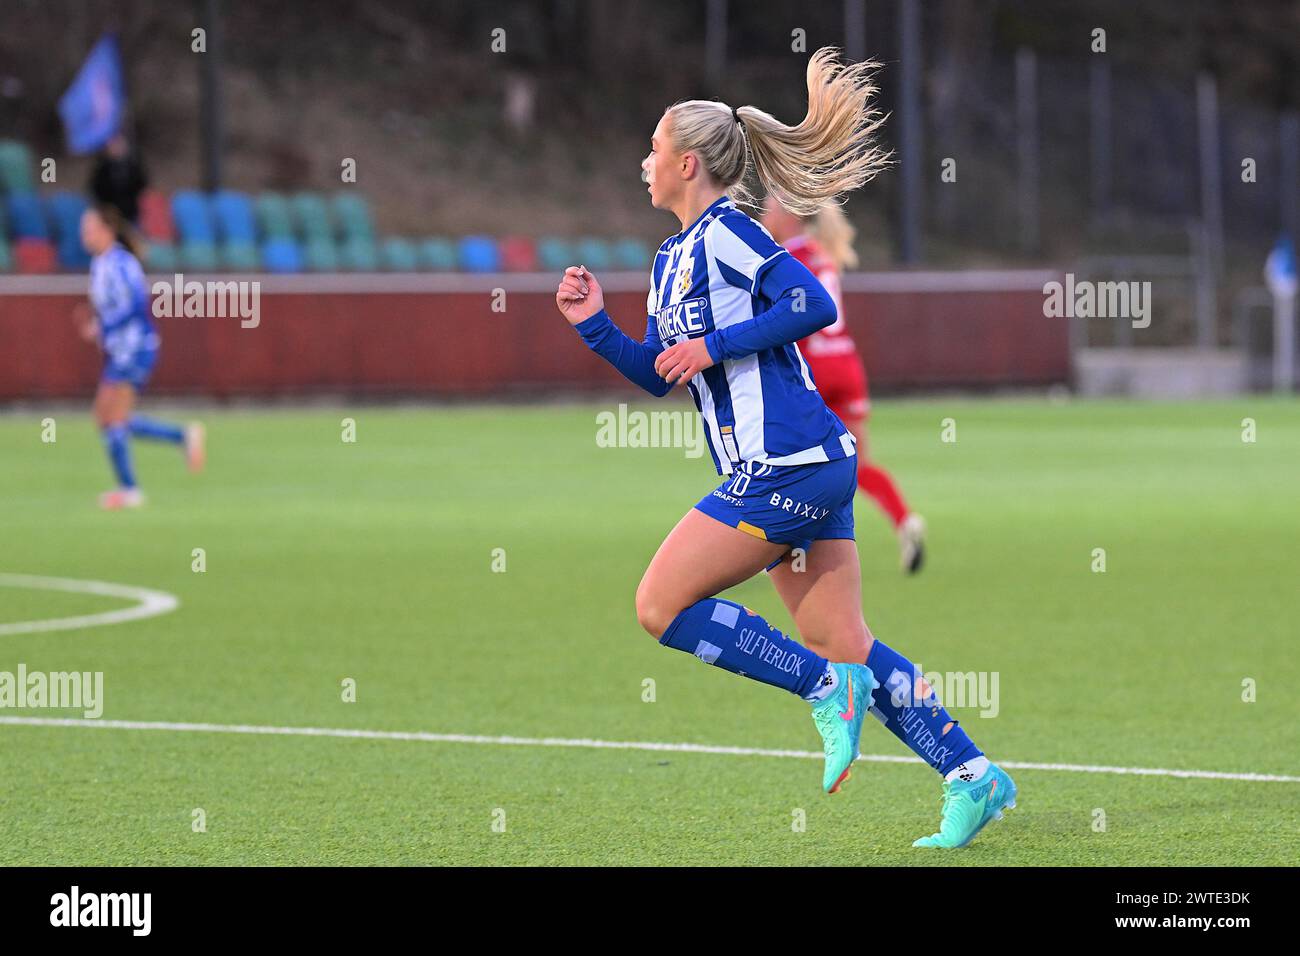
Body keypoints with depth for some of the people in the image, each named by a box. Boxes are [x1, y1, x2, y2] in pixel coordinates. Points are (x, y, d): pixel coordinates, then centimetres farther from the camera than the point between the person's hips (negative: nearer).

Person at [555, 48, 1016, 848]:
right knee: (844, 643, 6)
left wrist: (714, 345, -16)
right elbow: (658, 375, 24)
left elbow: (814, 304, -20)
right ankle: (972, 776, 5)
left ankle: (830, 689, -5)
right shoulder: (671, 261, 19)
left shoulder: (726, 234, -9)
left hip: (787, 469, -9)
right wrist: (595, 324, 11)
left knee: (662, 607, -6)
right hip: (811, 470, 9)